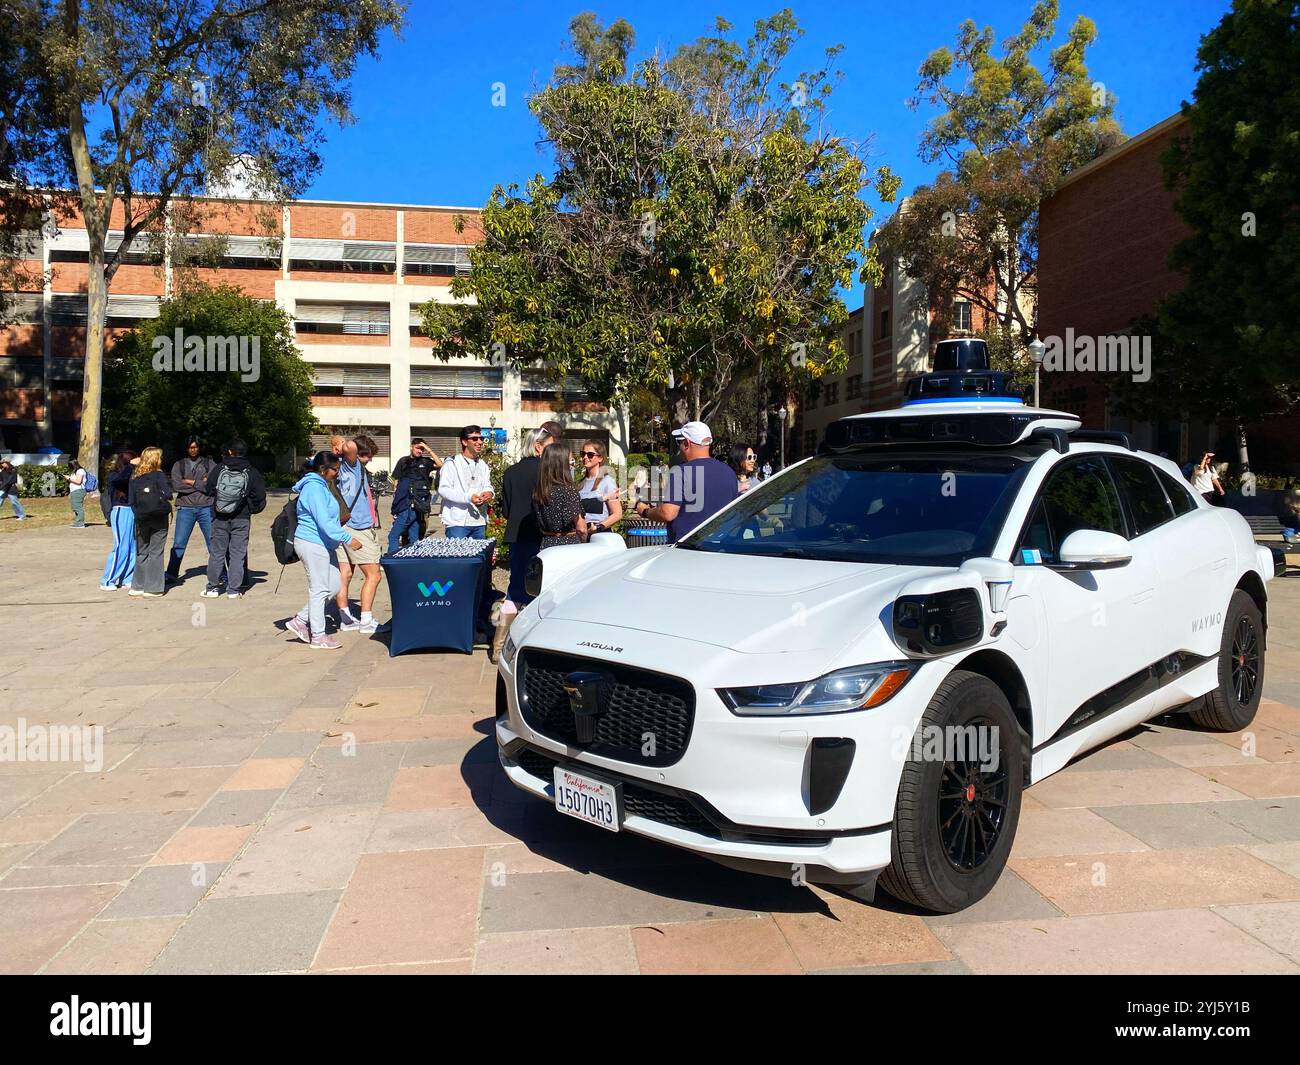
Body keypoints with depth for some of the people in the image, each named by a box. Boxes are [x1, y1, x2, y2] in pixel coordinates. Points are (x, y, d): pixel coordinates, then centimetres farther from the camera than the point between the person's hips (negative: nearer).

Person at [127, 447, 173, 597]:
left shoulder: (134, 477, 4)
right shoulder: (159, 475, -7)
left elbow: (131, 500, 2)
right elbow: (167, 494, -15)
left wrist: (138, 513, 11)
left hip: (141, 519, 4)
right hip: (159, 518, -4)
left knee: (141, 552, 14)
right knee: (156, 553, 1)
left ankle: (137, 586, 16)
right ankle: (152, 588, 0)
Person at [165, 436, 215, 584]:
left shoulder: (208, 463, 9)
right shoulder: (179, 465, 11)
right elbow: (176, 485, -5)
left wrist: (190, 482, -6)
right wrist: (200, 483, -5)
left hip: (206, 507, 0)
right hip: (185, 508, 1)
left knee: (213, 542, 2)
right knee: (178, 544, 0)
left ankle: (220, 574, 9)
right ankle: (171, 575, 9)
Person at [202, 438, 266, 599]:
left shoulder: (219, 468, -3)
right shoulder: (251, 472, -5)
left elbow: (208, 490, 0)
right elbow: (260, 495, -5)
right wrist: (252, 509, 11)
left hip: (220, 518, 1)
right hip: (241, 519, -1)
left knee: (217, 551, 10)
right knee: (238, 552, 4)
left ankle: (212, 587, 14)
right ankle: (233, 589, 3)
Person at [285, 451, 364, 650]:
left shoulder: (321, 485, 16)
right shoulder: (314, 488, -17)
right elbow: (324, 522, -24)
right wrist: (348, 538, -23)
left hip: (324, 545, 10)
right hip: (312, 544, -10)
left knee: (333, 586, 10)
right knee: (319, 589, -4)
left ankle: (301, 621, 18)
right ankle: (318, 637, 5)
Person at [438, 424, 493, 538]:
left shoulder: (483, 465, 19)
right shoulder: (452, 463, -3)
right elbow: (443, 489, -10)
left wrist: (489, 492, -3)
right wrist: (468, 498, -23)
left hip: (479, 522, 6)